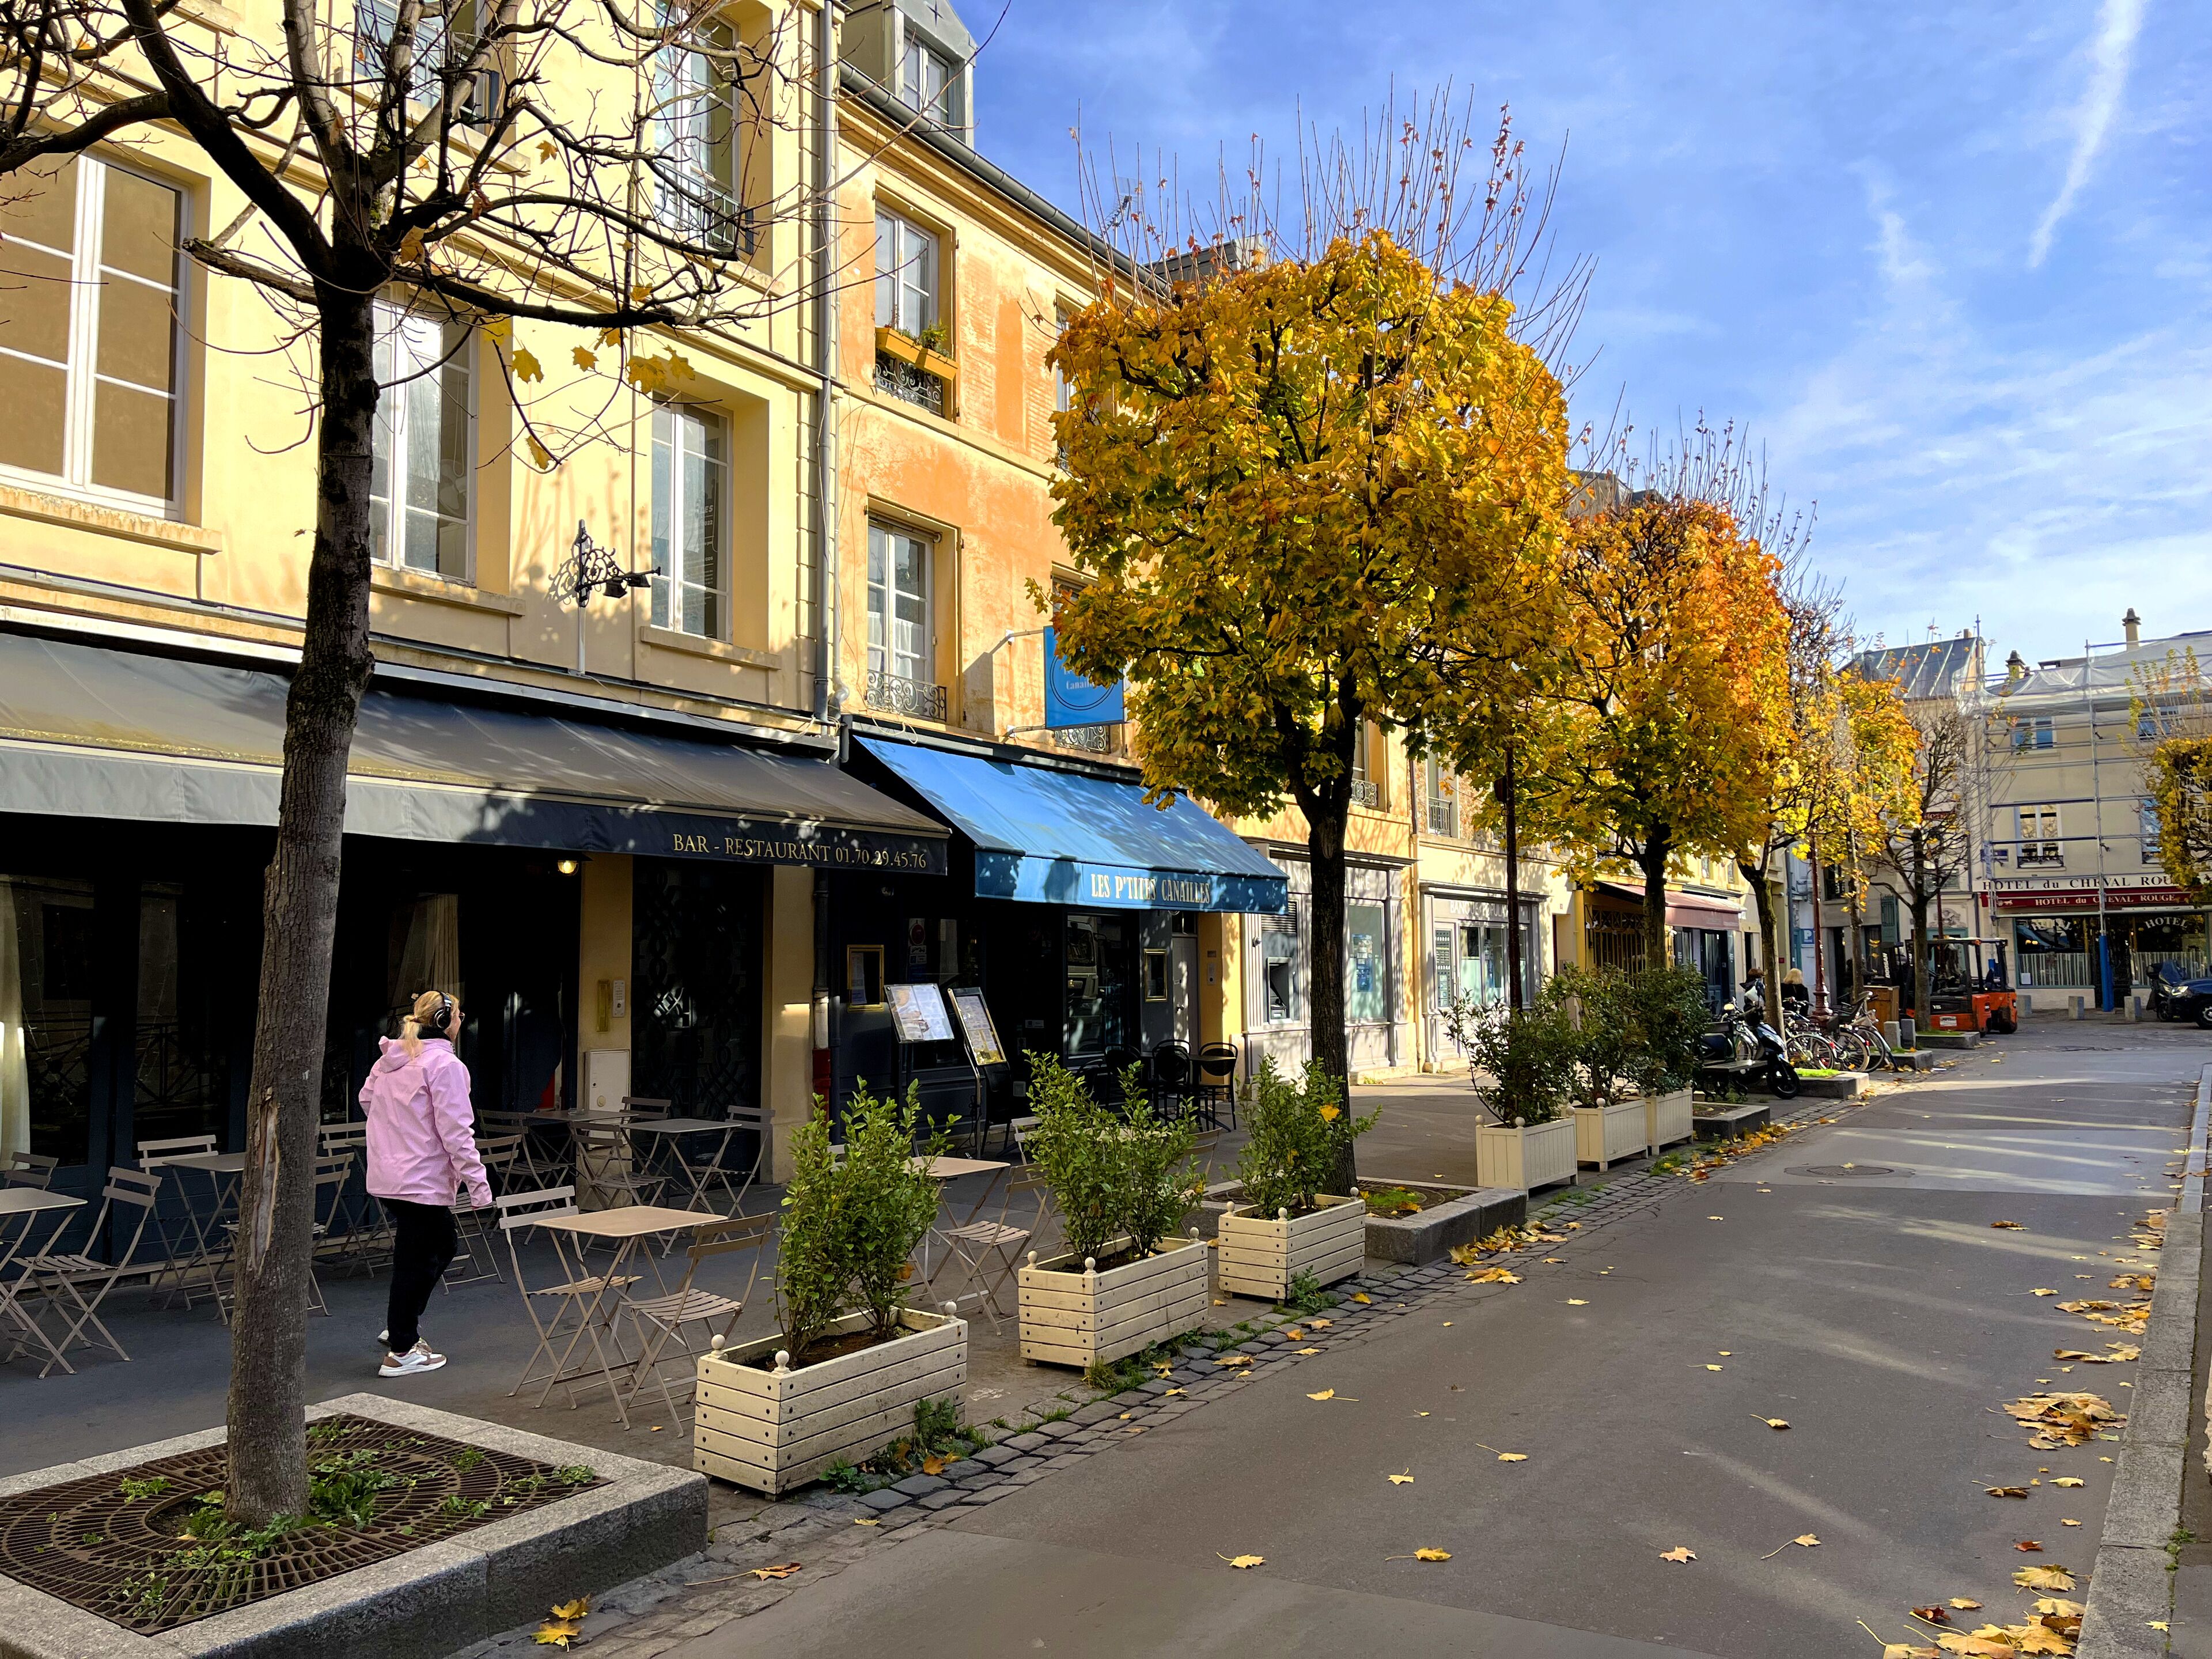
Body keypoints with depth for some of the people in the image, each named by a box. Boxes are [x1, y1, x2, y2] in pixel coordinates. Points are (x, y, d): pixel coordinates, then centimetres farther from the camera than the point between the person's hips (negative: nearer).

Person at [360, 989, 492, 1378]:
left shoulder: (389, 1059, 8)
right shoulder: (446, 1065, -17)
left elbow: (366, 1100, 22)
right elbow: (457, 1133, -19)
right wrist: (478, 1183, -15)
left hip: (386, 1176, 9)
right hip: (421, 1180, -9)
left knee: (443, 1244, 23)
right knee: (417, 1261, 2)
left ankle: (401, 1326, 31)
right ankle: (401, 1352, 10)